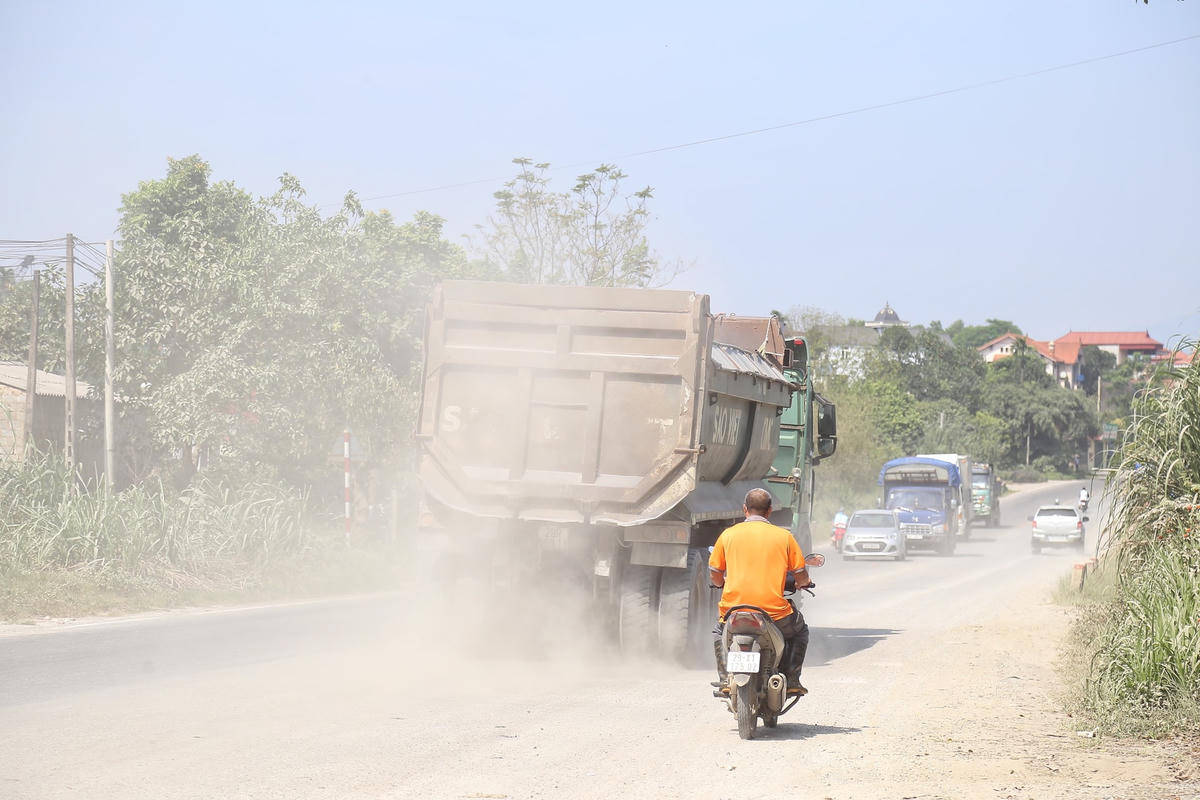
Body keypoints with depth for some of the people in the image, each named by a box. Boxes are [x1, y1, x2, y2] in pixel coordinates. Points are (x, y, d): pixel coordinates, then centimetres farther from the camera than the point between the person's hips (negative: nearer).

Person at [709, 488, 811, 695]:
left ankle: (725, 679, 19)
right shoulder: (784, 536, 3)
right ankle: (792, 680, 18)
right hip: (775, 613, -1)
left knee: (719, 632, 35)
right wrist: (802, 584, 32)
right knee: (800, 630, 31)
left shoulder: (728, 534, 5)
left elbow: (715, 575, 10)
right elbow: (802, 577, 6)